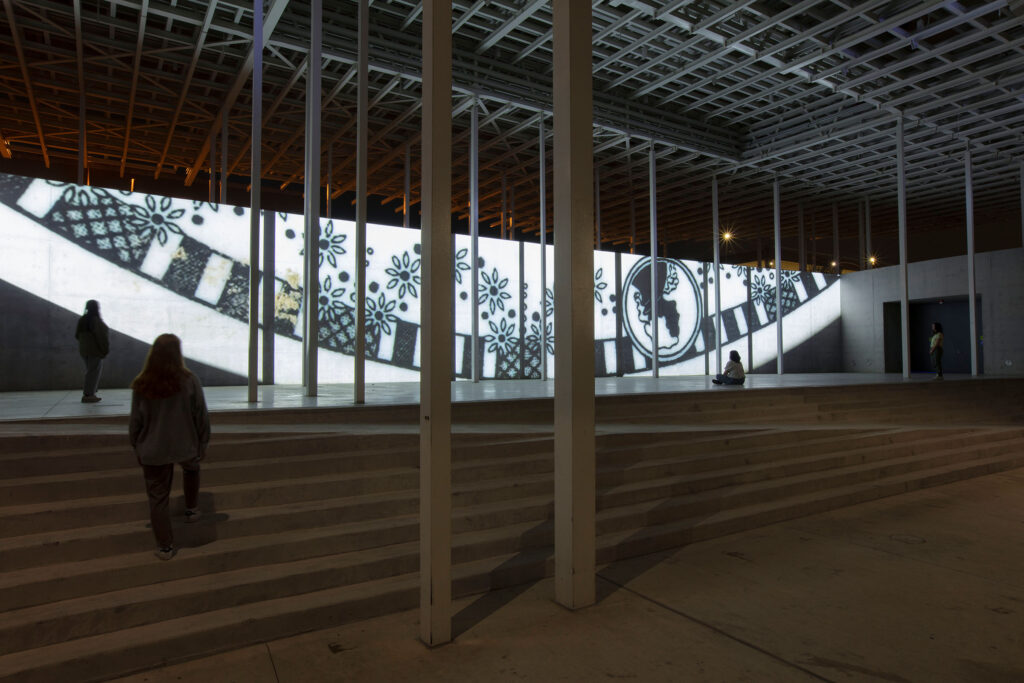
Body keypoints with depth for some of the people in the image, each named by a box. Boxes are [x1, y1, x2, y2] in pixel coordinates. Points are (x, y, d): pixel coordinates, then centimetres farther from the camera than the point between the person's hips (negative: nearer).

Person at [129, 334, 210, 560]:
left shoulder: (141, 385, -9)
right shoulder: (189, 381, -14)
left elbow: (135, 422, -1)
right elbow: (201, 417, -8)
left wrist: (136, 448, 13)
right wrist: (202, 444, 6)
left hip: (153, 452, 1)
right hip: (185, 448, 0)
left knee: (157, 498, 13)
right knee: (191, 469, 34)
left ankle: (165, 547, 21)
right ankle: (191, 509, 39)